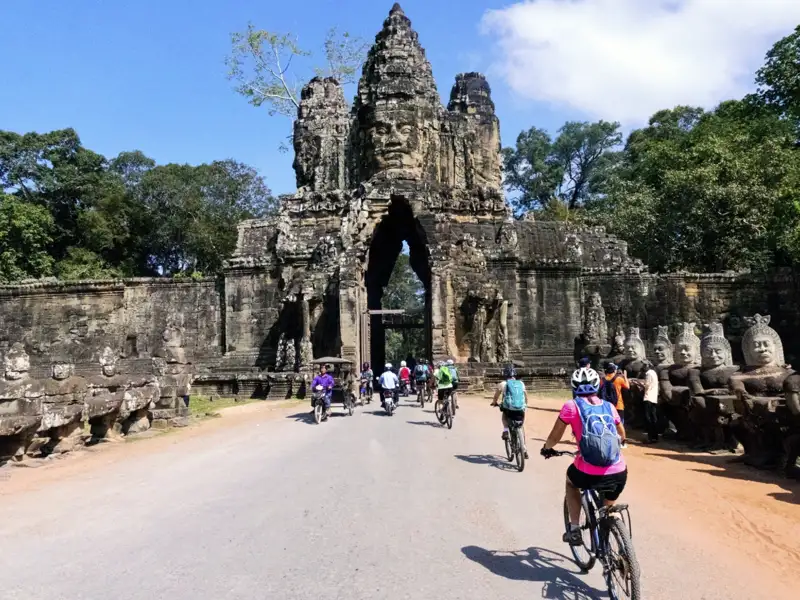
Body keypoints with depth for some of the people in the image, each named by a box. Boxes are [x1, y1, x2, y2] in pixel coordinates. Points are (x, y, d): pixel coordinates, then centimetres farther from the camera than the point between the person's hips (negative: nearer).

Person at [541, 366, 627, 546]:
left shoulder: (572, 406, 1)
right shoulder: (609, 406, 13)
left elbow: (554, 437, 7)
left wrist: (546, 448, 28)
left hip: (589, 475, -3)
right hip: (619, 474, 3)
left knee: (571, 480, 31)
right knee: (610, 507, 34)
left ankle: (574, 530, 25)